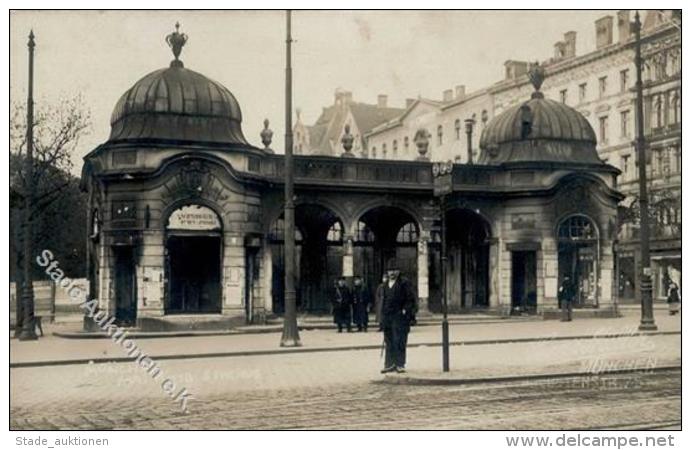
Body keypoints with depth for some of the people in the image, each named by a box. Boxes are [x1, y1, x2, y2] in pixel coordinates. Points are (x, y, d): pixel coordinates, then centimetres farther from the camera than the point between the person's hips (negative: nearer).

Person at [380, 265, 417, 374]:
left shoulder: (404, 283, -3)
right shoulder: (386, 285, 17)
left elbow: (411, 299, -5)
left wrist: (405, 310, -14)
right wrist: (383, 316, 15)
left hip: (400, 317, -6)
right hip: (387, 318, 6)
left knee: (399, 342, -6)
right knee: (389, 342, 9)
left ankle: (400, 364, 0)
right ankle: (390, 364, 15)